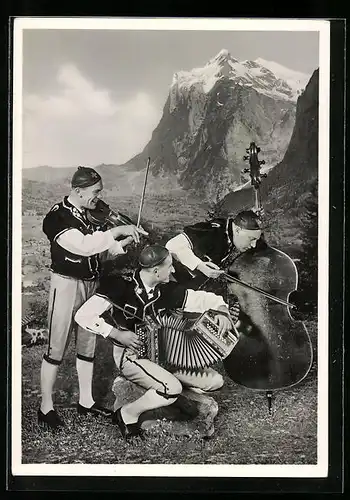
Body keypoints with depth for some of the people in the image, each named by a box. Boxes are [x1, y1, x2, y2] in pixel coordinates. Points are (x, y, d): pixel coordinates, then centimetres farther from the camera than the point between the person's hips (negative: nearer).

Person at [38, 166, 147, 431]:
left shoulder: (89, 215, 8)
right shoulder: (57, 217, -15)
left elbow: (100, 252, 12)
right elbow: (84, 245, -31)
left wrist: (125, 242, -5)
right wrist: (118, 230, -26)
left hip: (91, 284, 7)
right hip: (67, 285, -7)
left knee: (88, 344, 13)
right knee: (57, 348, 0)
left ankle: (86, 401, 26)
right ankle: (46, 407, 13)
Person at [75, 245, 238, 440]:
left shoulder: (167, 290, -4)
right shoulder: (120, 285, -19)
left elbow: (203, 298, 4)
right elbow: (83, 315, -23)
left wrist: (221, 310, -16)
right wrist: (117, 334, -27)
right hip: (130, 355, -6)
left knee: (215, 381, -3)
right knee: (172, 389, -30)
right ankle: (128, 414, -4)